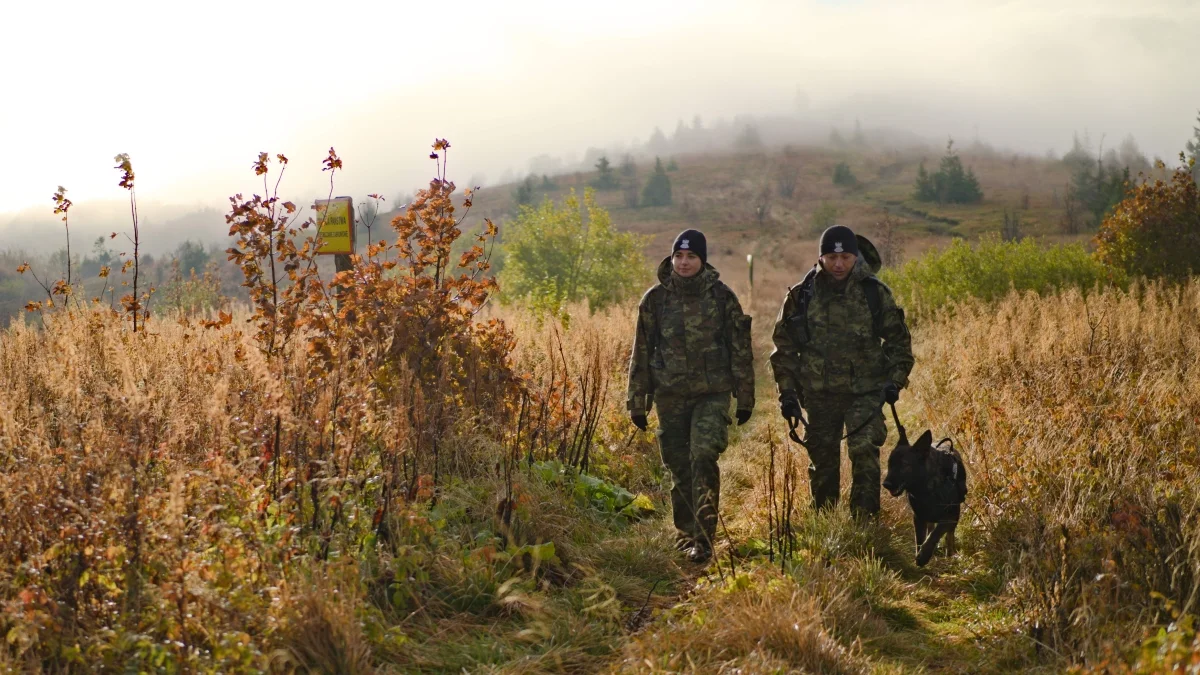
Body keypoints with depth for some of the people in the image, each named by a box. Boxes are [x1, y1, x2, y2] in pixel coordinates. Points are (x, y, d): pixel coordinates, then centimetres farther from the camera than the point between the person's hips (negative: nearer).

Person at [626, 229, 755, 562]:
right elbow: (642, 352, 8)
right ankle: (685, 534, 24)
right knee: (679, 468, 8)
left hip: (713, 394, -2)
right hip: (670, 396, 2)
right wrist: (637, 402, 7)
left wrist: (745, 397, 5)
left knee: (703, 458, -16)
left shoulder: (721, 296, 0)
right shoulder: (655, 299, 3)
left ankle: (704, 538, -13)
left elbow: (740, 349, 5)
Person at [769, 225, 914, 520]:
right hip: (820, 395, 2)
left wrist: (895, 379, -2)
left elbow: (898, 339, 9)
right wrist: (787, 391, 2)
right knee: (822, 461, 9)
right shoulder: (801, 296, 1)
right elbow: (784, 346, 7)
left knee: (865, 452, -16)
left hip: (865, 393, -1)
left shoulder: (875, 293, 0)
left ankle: (864, 518, -10)